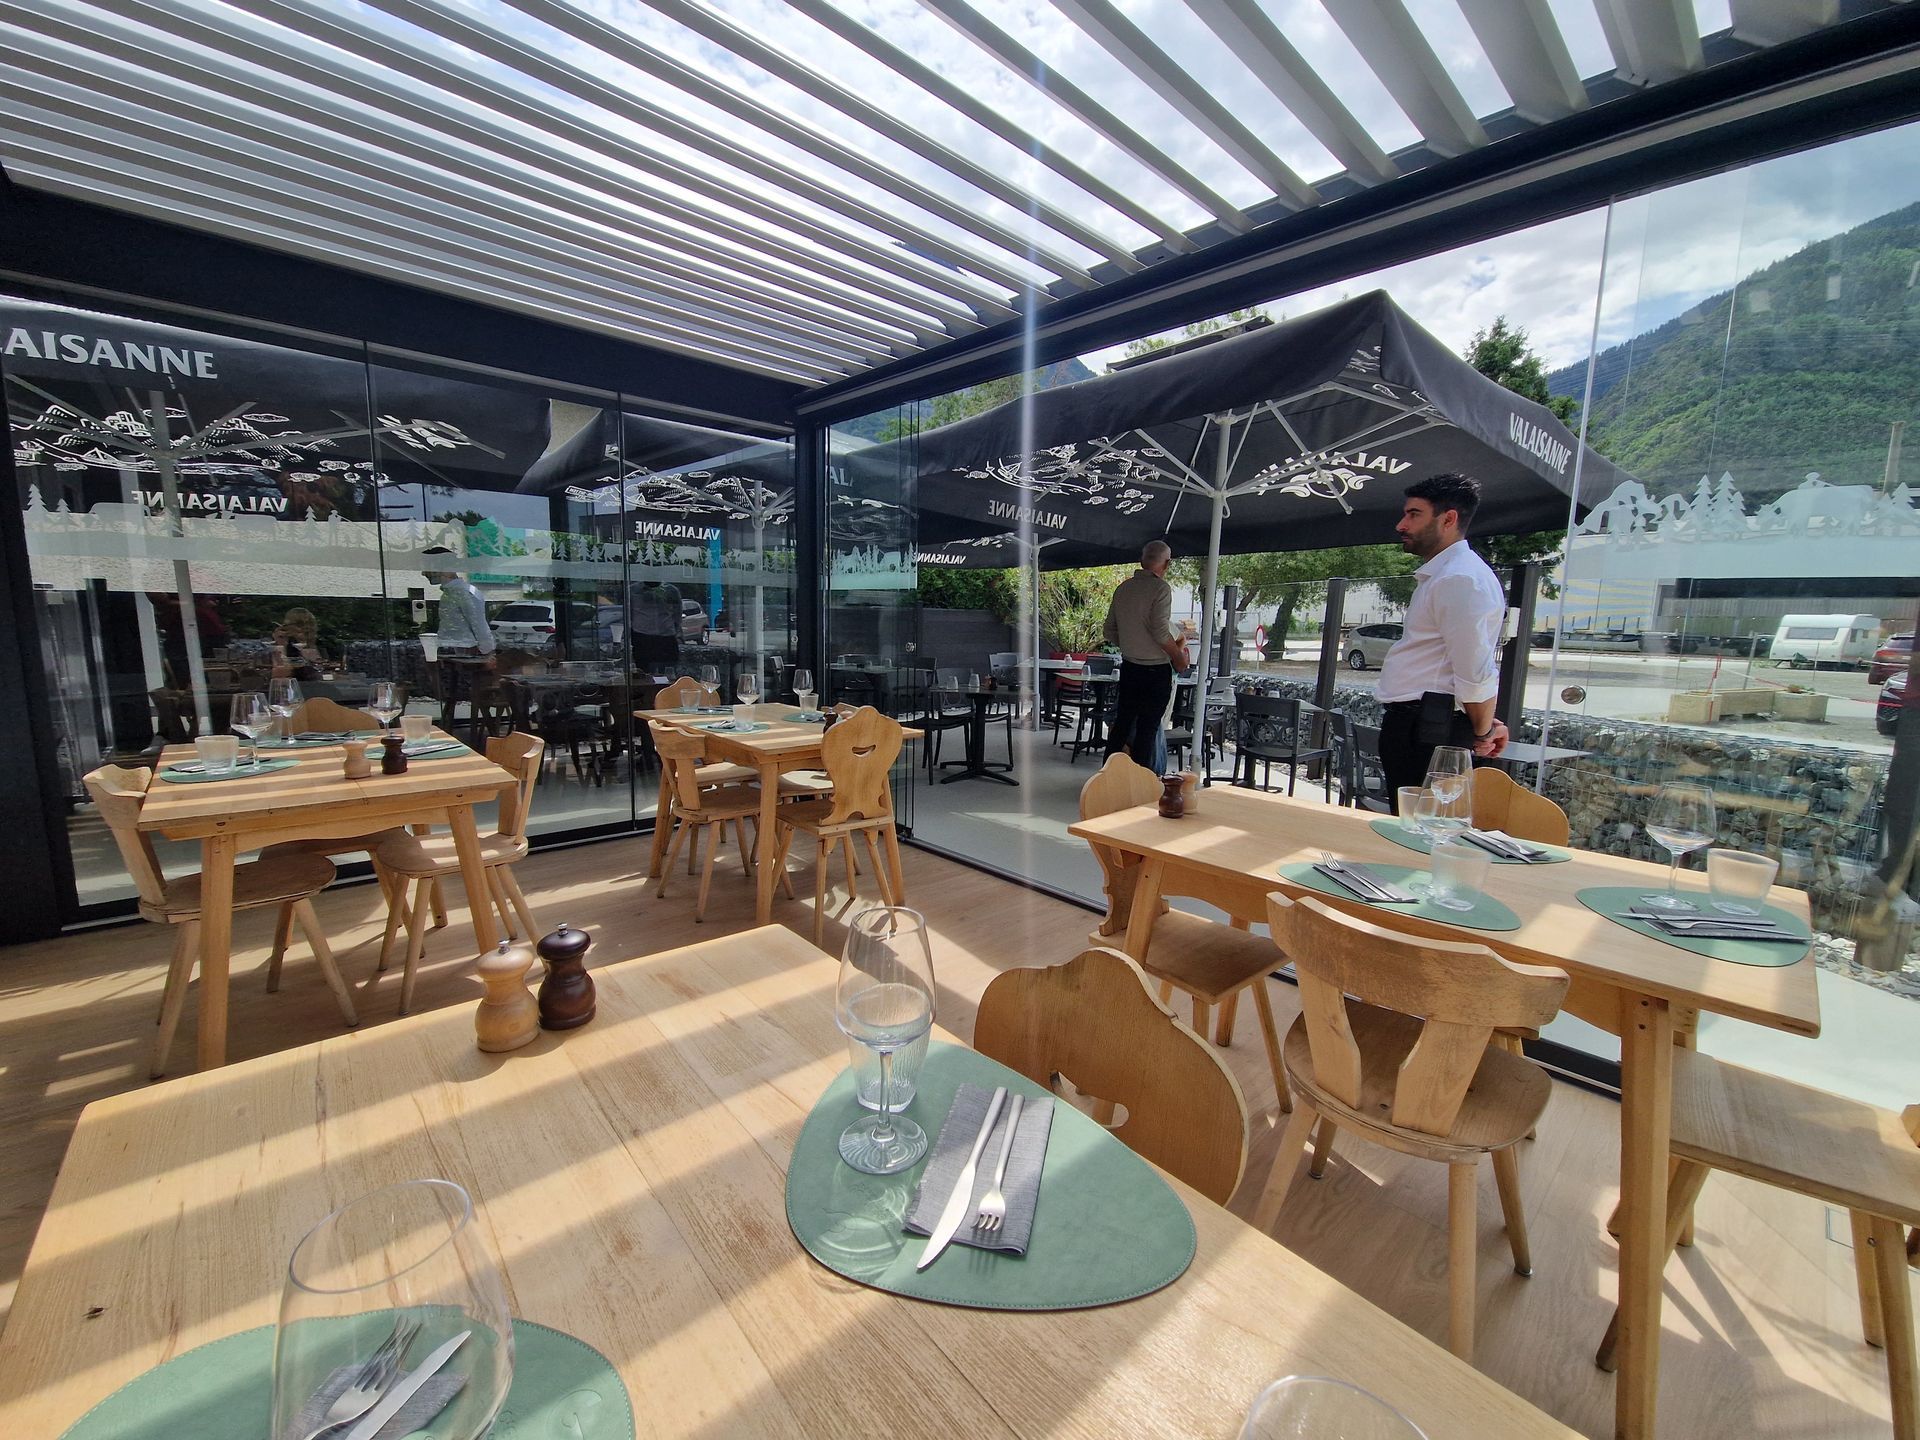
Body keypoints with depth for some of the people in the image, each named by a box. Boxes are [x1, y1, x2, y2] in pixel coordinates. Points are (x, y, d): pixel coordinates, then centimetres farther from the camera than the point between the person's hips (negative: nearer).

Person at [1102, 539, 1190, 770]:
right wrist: (1180, 656, -7)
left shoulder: (1123, 588, 6)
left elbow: (1109, 631, 10)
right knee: (1148, 729, 2)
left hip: (1129, 667, 6)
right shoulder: (1160, 588, -13)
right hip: (1156, 670, -6)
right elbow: (1160, 632, -20)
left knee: (1121, 723, 15)